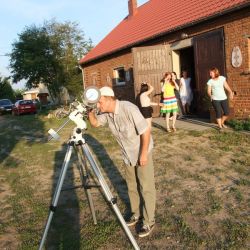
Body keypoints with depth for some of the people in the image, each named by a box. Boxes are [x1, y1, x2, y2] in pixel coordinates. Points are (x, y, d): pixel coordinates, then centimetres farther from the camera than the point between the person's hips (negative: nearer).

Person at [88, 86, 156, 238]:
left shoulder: (129, 109, -29)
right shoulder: (106, 113, -7)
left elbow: (146, 131, -25)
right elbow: (95, 123, 6)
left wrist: (143, 154, -20)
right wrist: (90, 111, -13)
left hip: (142, 153, -7)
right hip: (128, 155, 7)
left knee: (146, 187, 2)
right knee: (132, 186, 17)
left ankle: (149, 222, 15)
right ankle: (136, 214, 36)